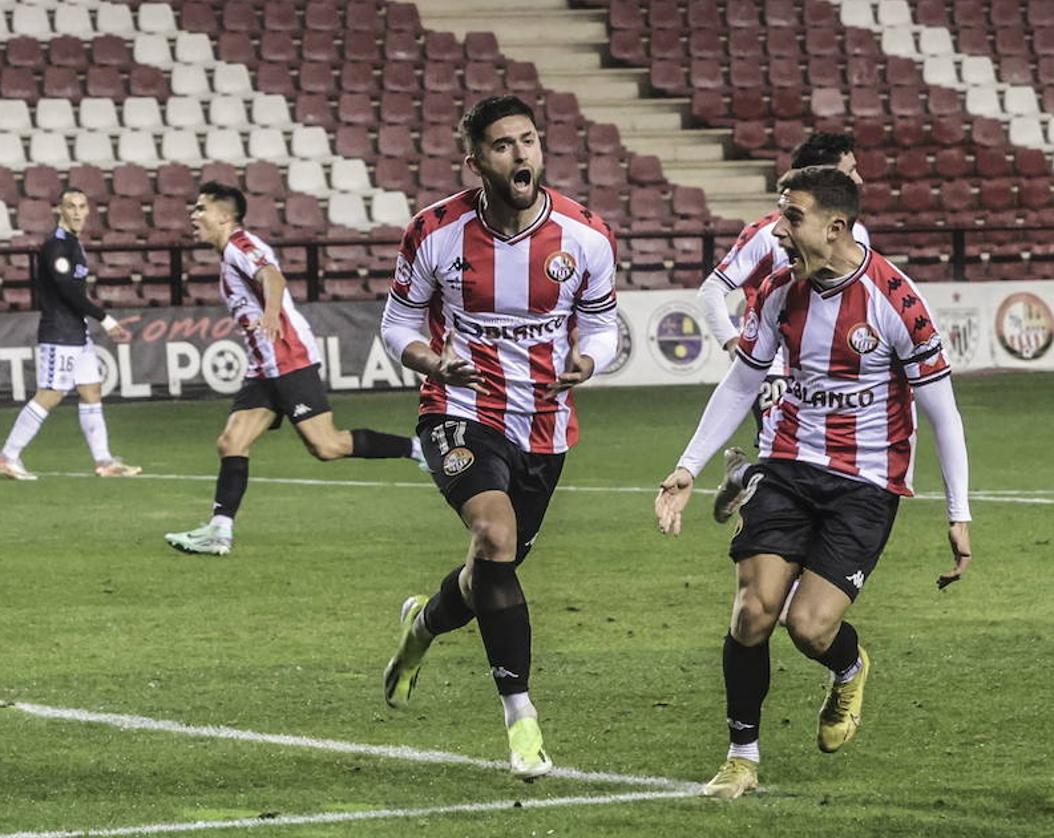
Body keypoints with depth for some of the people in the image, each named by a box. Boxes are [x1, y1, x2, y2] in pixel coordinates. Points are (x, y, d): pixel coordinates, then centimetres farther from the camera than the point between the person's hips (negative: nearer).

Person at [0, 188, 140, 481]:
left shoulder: (73, 244, 15)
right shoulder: (55, 245, -15)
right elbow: (69, 290, -22)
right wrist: (105, 319, -19)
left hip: (77, 334, 10)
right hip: (59, 334, -10)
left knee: (91, 392, 9)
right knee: (49, 396, -8)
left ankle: (103, 460, 12)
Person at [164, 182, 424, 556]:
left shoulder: (240, 246, -8)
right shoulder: (229, 256, 22)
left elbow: (272, 276, -28)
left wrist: (271, 313, -48)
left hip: (291, 360, -10)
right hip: (264, 369, 10)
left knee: (326, 446, -15)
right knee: (230, 444, -1)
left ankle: (418, 448, -6)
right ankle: (219, 531, -5)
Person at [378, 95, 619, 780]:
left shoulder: (585, 236, -7)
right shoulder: (436, 233, -11)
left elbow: (602, 325, 6)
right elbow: (399, 322, 2)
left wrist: (587, 360, -18)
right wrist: (430, 359, -20)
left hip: (546, 427, 3)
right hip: (464, 414, -3)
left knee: (498, 566, 15)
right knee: (496, 538, -27)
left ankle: (423, 624, 52)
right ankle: (520, 712, -18)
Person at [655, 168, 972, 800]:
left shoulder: (893, 299, -15)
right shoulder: (780, 291, -1)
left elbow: (941, 410, -8)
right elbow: (739, 386, 13)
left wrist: (959, 515, -8)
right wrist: (688, 469, 7)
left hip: (866, 482, -4)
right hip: (788, 463, 4)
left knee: (811, 625, -15)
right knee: (754, 610, -12)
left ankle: (851, 670, 23)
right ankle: (743, 757, 5)